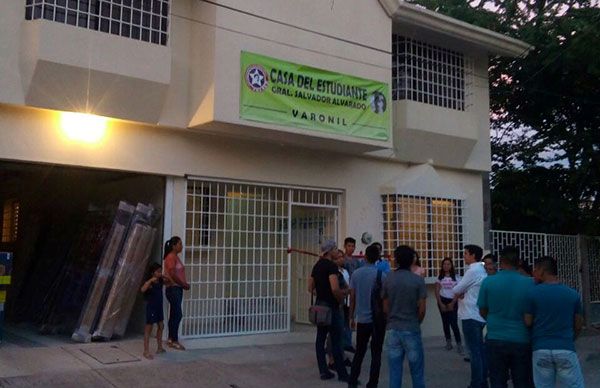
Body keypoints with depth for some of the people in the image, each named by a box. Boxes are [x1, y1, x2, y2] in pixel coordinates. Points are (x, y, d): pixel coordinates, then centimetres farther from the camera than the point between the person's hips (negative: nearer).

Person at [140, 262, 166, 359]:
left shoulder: (160, 281, 4)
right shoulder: (149, 283, -17)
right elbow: (143, 290, -38)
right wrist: (151, 280, -40)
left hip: (159, 307, 8)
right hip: (151, 307, -8)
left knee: (161, 326, 16)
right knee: (148, 329, -2)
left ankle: (159, 348, 29)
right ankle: (146, 351, 4)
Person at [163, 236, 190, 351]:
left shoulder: (175, 257, 16)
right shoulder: (171, 257, -13)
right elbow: (173, 275, -21)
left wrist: (184, 284, 3)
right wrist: (184, 285, -13)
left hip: (177, 288, 10)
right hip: (173, 289, -10)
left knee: (174, 315, 12)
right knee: (177, 315, -8)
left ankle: (170, 339, 19)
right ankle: (174, 341, -3)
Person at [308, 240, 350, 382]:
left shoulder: (317, 265, 11)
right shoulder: (331, 266, -16)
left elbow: (311, 288, 16)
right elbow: (335, 289, -26)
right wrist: (341, 298, -9)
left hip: (319, 305, 9)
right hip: (331, 306, -9)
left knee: (320, 339, 10)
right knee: (336, 341, -2)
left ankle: (323, 371, 16)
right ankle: (342, 373, 4)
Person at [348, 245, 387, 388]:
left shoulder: (356, 274, 1)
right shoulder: (381, 274, -9)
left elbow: (352, 297, 4)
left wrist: (351, 317, 14)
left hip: (361, 319, 3)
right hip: (377, 320, -3)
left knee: (359, 352, 16)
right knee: (376, 353, 6)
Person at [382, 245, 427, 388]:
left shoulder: (388, 279, 0)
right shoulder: (418, 280, -7)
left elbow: (385, 308, 3)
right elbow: (422, 309, -6)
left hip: (392, 329, 3)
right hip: (412, 329, -2)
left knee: (394, 370, 7)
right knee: (416, 370, 9)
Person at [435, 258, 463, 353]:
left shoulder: (456, 277, -1)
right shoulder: (439, 277, 4)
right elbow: (437, 291, 2)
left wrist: (452, 303, -11)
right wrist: (441, 303, -8)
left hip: (452, 301, -3)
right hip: (442, 301, 3)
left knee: (454, 323, -12)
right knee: (445, 322, 9)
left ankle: (459, 344, -8)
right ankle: (448, 342, 20)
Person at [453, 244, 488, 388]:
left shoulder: (473, 271, -16)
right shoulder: (481, 270, 15)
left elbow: (456, 290, -12)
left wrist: (458, 294, 8)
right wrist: (462, 294, -4)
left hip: (471, 316, -10)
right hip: (478, 315, 10)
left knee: (474, 352, -5)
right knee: (480, 350, 13)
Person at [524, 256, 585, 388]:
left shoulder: (533, 293, -6)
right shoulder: (573, 294, 2)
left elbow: (527, 322, -2)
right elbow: (578, 326, 7)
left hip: (541, 350, 0)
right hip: (566, 349, 1)